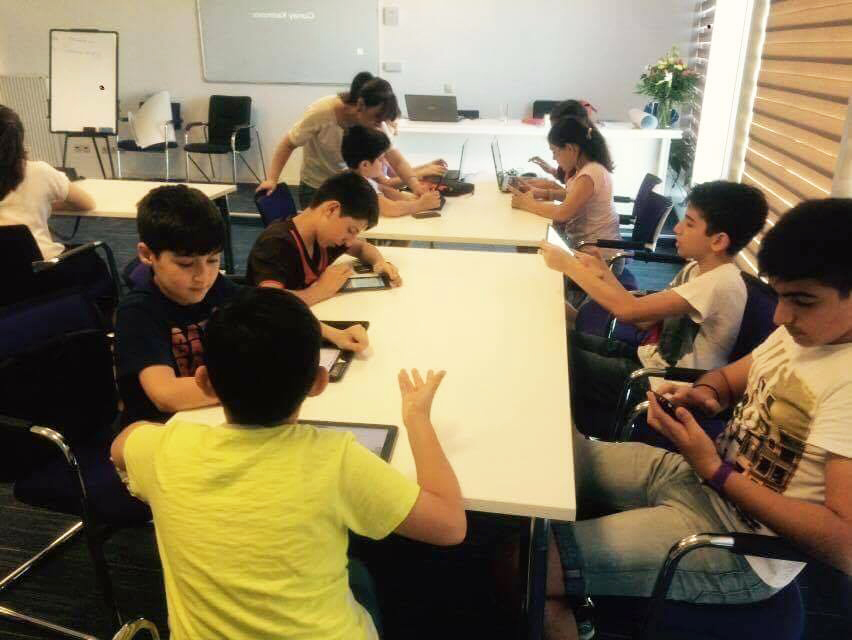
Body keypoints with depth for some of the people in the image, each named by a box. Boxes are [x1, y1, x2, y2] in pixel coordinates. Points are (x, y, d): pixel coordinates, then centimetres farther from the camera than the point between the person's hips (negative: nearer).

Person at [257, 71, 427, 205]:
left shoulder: (375, 122, -16)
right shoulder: (321, 113, -27)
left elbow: (397, 160, -18)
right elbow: (288, 145, -15)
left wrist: (415, 185, -37)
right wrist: (272, 179, -25)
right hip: (316, 189, -3)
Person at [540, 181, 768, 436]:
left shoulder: (721, 283, -25)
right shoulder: (697, 268, 4)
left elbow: (629, 310, -31)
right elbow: (645, 317, 4)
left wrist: (569, 265, -23)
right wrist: (602, 274, -7)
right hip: (652, 358, 9)